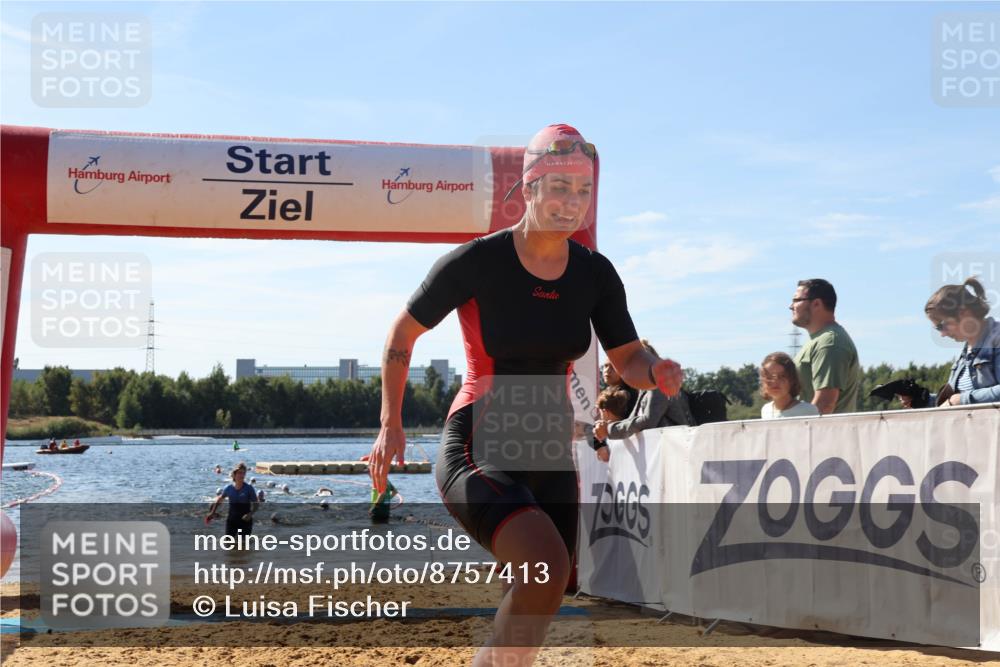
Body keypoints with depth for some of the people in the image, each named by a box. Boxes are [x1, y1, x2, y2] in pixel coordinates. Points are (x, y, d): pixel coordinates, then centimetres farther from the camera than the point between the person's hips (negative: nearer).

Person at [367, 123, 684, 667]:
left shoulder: (595, 274, 2)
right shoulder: (477, 261, -11)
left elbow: (628, 361, 9)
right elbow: (402, 334, 1)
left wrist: (656, 373, -14)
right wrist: (391, 427, -3)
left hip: (551, 457, 6)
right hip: (478, 449, -6)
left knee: (536, 604, 7)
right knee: (546, 564, -30)